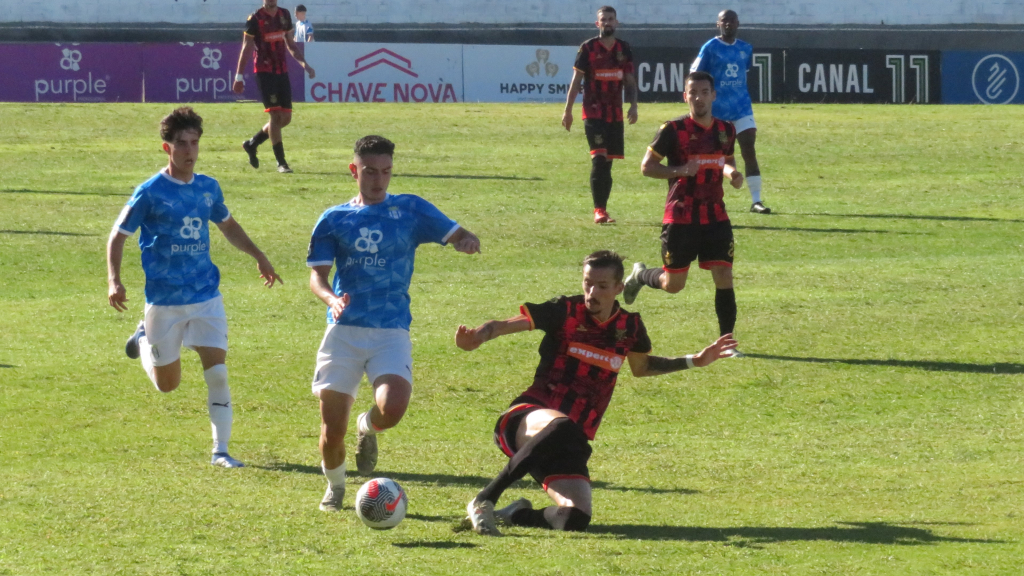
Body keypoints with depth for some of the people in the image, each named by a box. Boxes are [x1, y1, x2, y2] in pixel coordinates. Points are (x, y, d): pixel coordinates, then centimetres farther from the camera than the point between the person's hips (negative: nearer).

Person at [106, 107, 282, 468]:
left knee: (217, 373, -10)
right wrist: (114, 282, -19)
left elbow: (228, 225, 24)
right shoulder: (150, 193, -11)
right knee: (167, 384, 10)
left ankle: (220, 451, -2)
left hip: (206, 296, 3)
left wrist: (258, 256, 15)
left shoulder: (208, 188, 4)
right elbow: (118, 237, -5)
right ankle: (144, 340, 41)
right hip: (165, 300, -3)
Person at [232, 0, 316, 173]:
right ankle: (281, 162, -6)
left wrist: (304, 64, 10)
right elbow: (246, 48, -6)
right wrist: (239, 76, -7)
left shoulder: (284, 15, 10)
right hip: (264, 72, -7)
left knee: (286, 117, 6)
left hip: (282, 71, 7)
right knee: (276, 115, -11)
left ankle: (252, 143, 26)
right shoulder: (255, 19, -8)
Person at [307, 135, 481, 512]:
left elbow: (459, 236, 6)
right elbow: (317, 275, 3)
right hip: (344, 331, 1)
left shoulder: (411, 210, 6)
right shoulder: (333, 220, 8)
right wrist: (332, 299, -20)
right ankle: (335, 487, 29)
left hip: (391, 331, -1)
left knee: (393, 409, -26)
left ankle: (368, 428, 12)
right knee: (332, 429, -2)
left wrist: (466, 242, -20)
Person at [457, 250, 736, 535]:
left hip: (570, 444, 4)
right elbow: (507, 325, -16)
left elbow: (640, 367, 32)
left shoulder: (629, 327, 10)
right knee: (562, 426, -43)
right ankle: (484, 500, -34)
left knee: (575, 519, -19)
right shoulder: (566, 311, -4)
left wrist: (694, 361, 27)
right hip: (529, 419, -4)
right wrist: (478, 337, -37)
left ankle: (514, 514, 13)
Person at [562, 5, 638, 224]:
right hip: (593, 113, -4)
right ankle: (599, 210, -15)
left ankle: (602, 209, 15)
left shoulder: (624, 49, 8)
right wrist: (568, 110, -3)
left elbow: (630, 81, 13)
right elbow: (576, 80, -1)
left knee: (607, 161, 8)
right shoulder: (588, 48, -3)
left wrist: (633, 105, -1)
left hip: (615, 114, 5)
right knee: (599, 159, -14)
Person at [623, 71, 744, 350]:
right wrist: (680, 171, -20)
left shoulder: (726, 130, 5)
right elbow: (647, 166, -5)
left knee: (724, 278, -7)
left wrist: (732, 174, -2)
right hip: (680, 218, -3)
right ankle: (640, 275, 39)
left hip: (715, 216, 3)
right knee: (673, 284, 6)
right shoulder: (673, 130, -10)